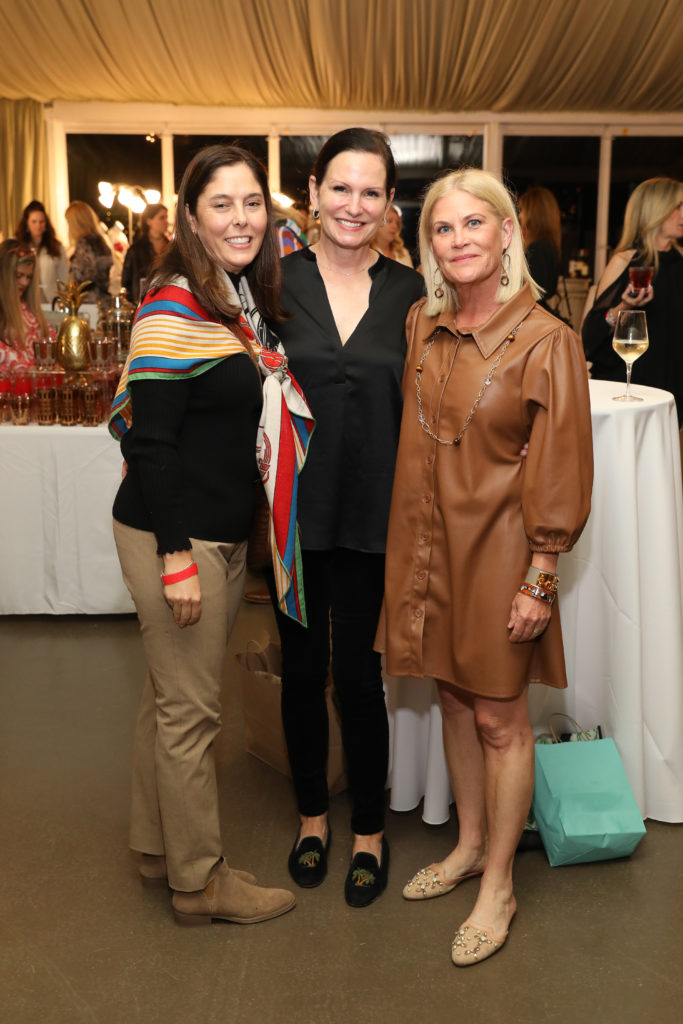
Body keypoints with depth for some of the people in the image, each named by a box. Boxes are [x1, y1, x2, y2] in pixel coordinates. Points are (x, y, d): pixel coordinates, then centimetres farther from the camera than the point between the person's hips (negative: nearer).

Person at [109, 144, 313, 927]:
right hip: (173, 534, -9)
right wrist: (176, 554, -19)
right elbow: (150, 439, -19)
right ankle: (199, 881, 21)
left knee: (170, 693, 19)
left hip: (222, 531, 9)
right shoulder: (173, 306, -16)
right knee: (191, 709, 3)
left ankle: (157, 845, 36)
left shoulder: (245, 300, 10)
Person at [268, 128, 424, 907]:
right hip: (293, 506, 0)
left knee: (358, 674, 7)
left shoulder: (407, 291, 2)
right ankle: (312, 813, 36)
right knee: (301, 668, 13)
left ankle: (369, 827, 29)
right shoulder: (276, 279, -2)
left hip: (372, 512, 0)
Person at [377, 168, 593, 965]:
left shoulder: (547, 342, -14)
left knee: (499, 719, 7)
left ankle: (498, 886, 26)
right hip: (426, 545, 6)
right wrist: (411, 541, 12)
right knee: (453, 699, 18)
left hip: (495, 549, -5)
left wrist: (538, 579, -13)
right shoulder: (421, 324, 3)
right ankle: (469, 846, 39)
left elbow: (559, 473, -13)